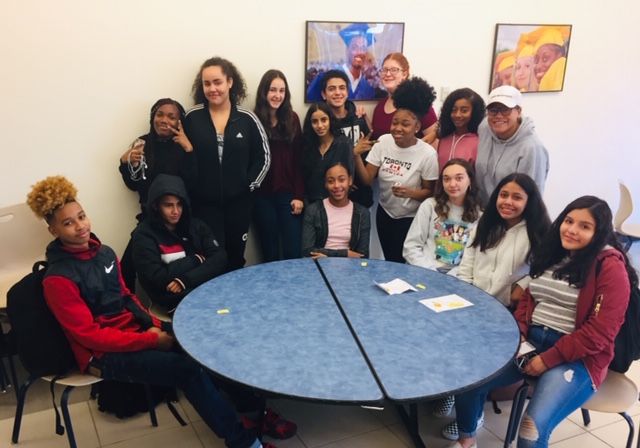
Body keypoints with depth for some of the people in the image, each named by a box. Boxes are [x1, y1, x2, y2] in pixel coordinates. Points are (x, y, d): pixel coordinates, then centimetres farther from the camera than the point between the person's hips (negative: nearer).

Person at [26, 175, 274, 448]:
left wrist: (153, 325, -4)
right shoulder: (58, 279, -20)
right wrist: (151, 340, -20)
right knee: (190, 369, -20)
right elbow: (90, 335, -19)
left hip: (134, 329, 7)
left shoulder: (104, 253, 3)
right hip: (104, 354, -7)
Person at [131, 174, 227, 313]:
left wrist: (186, 280, -15)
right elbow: (156, 279, -13)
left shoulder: (196, 226, 11)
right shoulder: (144, 235, -2)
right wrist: (196, 259, -3)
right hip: (176, 299, -5)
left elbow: (220, 258, -2)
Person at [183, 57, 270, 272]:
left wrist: (250, 184, -2)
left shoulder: (247, 118, 0)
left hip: (238, 201, 2)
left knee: (235, 258, 13)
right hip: (204, 203, -1)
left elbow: (263, 156, 5)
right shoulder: (192, 118, -2)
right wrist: (190, 189, -6)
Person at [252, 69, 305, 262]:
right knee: (270, 253, 8)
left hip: (288, 194, 1)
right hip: (263, 195, -1)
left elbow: (298, 160, 3)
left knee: (294, 252, -1)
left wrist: (299, 195, -3)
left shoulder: (292, 118, 5)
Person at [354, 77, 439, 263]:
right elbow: (367, 180, -9)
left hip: (410, 218, -4)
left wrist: (409, 193, -30)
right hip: (384, 213, 4)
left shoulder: (428, 154, -20)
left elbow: (430, 192, -10)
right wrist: (356, 156, -25)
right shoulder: (383, 142, -10)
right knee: (388, 261, 20)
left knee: (400, 263, 9)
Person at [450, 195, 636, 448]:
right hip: (531, 341, 6)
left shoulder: (610, 267, -8)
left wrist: (548, 359, -17)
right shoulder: (552, 252, 13)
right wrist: (517, 334, 0)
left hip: (577, 357, -6)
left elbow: (600, 331, -14)